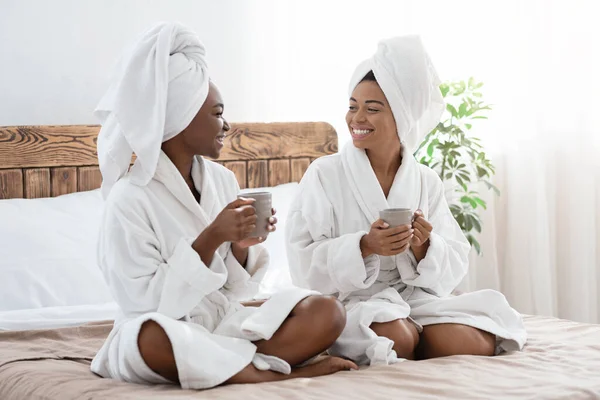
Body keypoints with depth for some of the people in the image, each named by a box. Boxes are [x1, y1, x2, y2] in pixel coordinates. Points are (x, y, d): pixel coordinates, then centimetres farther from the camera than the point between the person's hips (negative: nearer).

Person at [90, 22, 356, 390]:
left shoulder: (223, 180, 5)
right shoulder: (130, 198, -13)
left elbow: (237, 286, 10)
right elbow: (147, 302, -16)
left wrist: (241, 246, -12)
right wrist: (210, 240, -22)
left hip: (224, 318, 6)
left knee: (328, 313, -14)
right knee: (153, 338, -41)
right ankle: (279, 373, -24)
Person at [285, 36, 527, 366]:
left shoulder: (426, 181, 7)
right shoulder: (324, 174, -3)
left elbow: (454, 265, 5)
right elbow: (304, 263, -11)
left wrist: (423, 248, -16)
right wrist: (364, 247, -25)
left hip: (416, 298, 4)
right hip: (350, 301, -3)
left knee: (477, 345, -22)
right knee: (396, 336, -35)